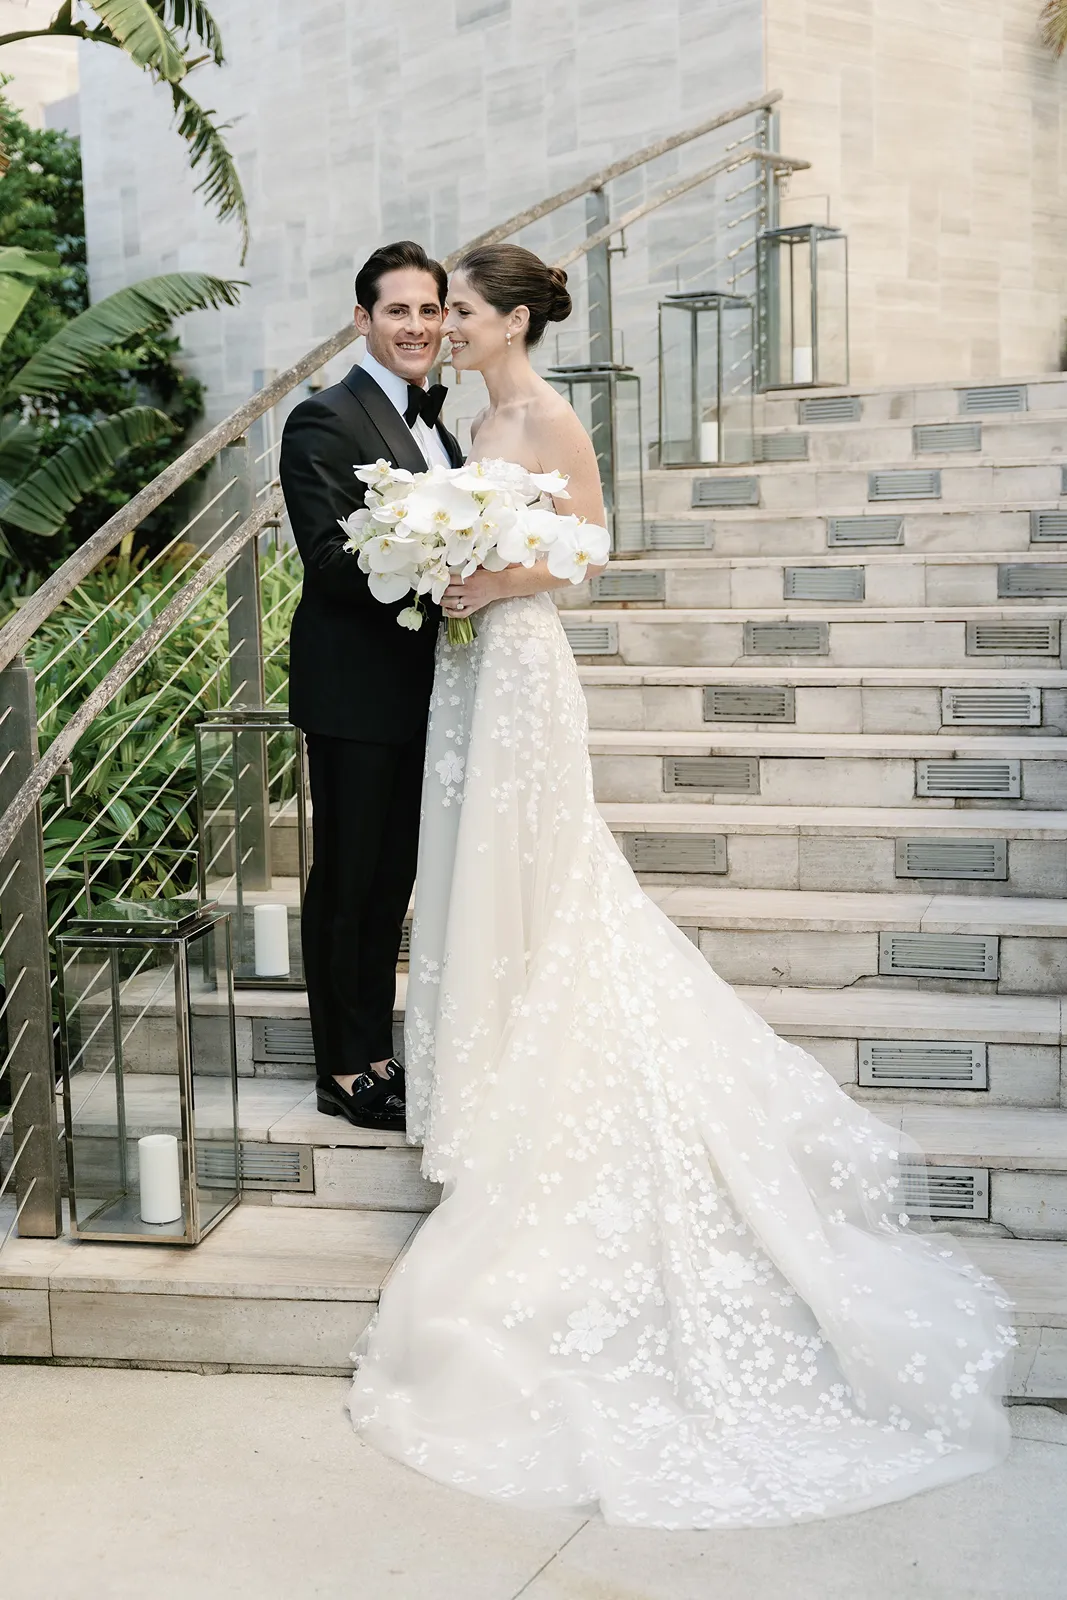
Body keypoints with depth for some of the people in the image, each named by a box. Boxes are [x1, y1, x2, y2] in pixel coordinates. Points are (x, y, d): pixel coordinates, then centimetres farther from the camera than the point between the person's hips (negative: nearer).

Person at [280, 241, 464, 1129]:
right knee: (346, 878, 3)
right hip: (353, 689, -8)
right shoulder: (325, 420, -11)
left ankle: (378, 1054, 27)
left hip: (418, 687, 8)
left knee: (393, 878, 15)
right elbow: (328, 558, -21)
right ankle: (344, 1071, 16)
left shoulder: (435, 422, 14)